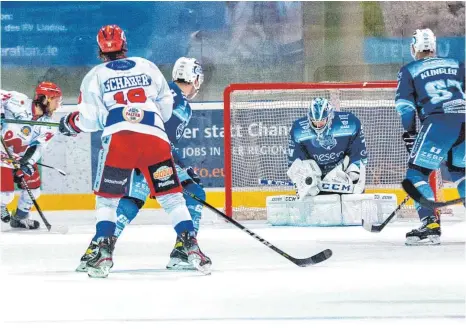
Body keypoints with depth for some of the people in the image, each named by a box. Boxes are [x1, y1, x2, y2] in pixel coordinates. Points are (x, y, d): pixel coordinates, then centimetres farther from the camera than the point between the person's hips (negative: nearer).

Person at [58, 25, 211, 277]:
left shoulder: (95, 76, 12)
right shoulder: (148, 67, 18)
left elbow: (89, 119, 6)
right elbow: (166, 106, 19)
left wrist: (69, 124, 25)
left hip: (118, 139, -1)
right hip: (155, 138, 1)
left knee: (107, 198, 12)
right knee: (171, 196, 10)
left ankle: (104, 255, -1)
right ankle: (191, 247, -1)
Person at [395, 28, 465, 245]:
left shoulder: (409, 71, 16)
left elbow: (404, 105, 6)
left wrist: (410, 134, 11)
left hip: (439, 123, -5)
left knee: (417, 173, 3)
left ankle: (431, 225, -14)